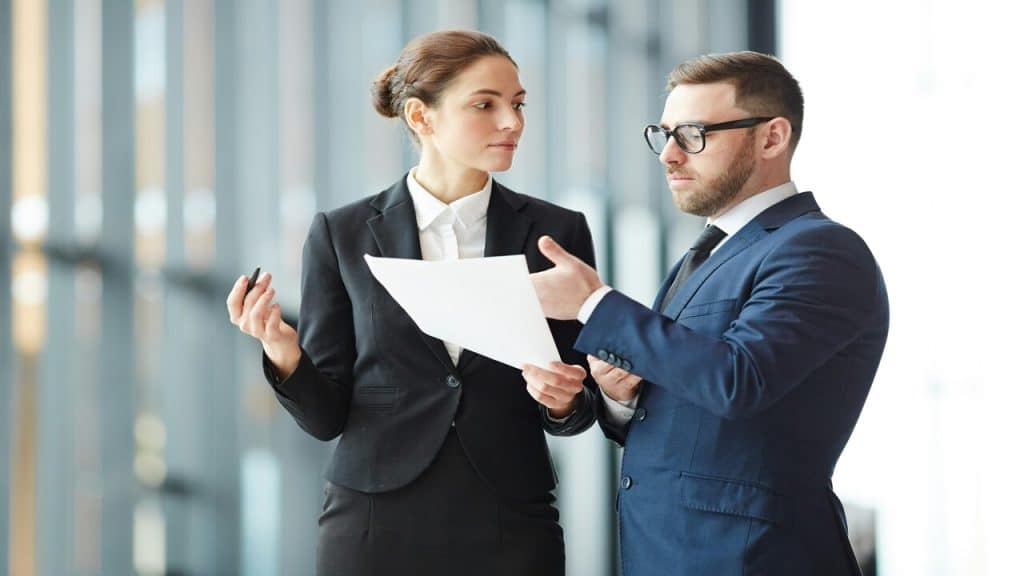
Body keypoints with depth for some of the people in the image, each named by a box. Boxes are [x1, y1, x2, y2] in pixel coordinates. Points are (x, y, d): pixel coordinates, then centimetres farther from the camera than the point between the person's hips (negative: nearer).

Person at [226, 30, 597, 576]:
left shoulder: (555, 232, 1)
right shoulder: (342, 234, 0)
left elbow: (579, 406, 7)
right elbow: (326, 413, 0)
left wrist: (562, 403, -15)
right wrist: (286, 358, -19)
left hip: (509, 528, 1)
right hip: (374, 525, -1)